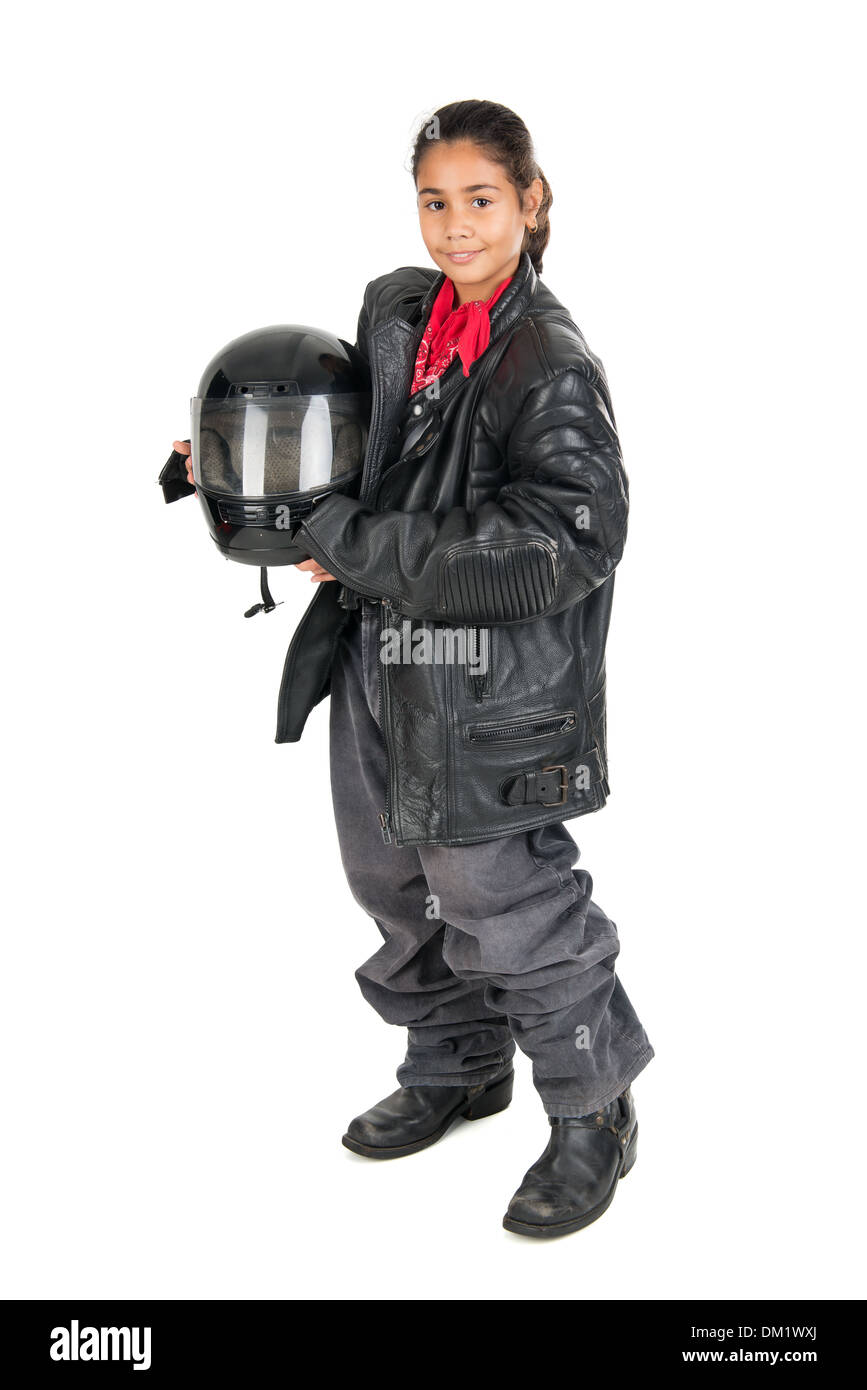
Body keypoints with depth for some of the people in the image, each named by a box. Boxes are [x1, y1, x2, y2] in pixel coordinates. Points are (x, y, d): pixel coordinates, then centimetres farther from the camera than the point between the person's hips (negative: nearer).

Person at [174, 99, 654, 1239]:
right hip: (381, 660, 8)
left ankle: (594, 1115, 25)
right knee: (395, 882, 20)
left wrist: (356, 545, -24)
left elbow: (561, 544, -27)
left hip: (490, 690, -8)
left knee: (507, 907, 1)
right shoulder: (395, 309, 5)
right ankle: (459, 1068, 44)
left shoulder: (552, 365, -17)